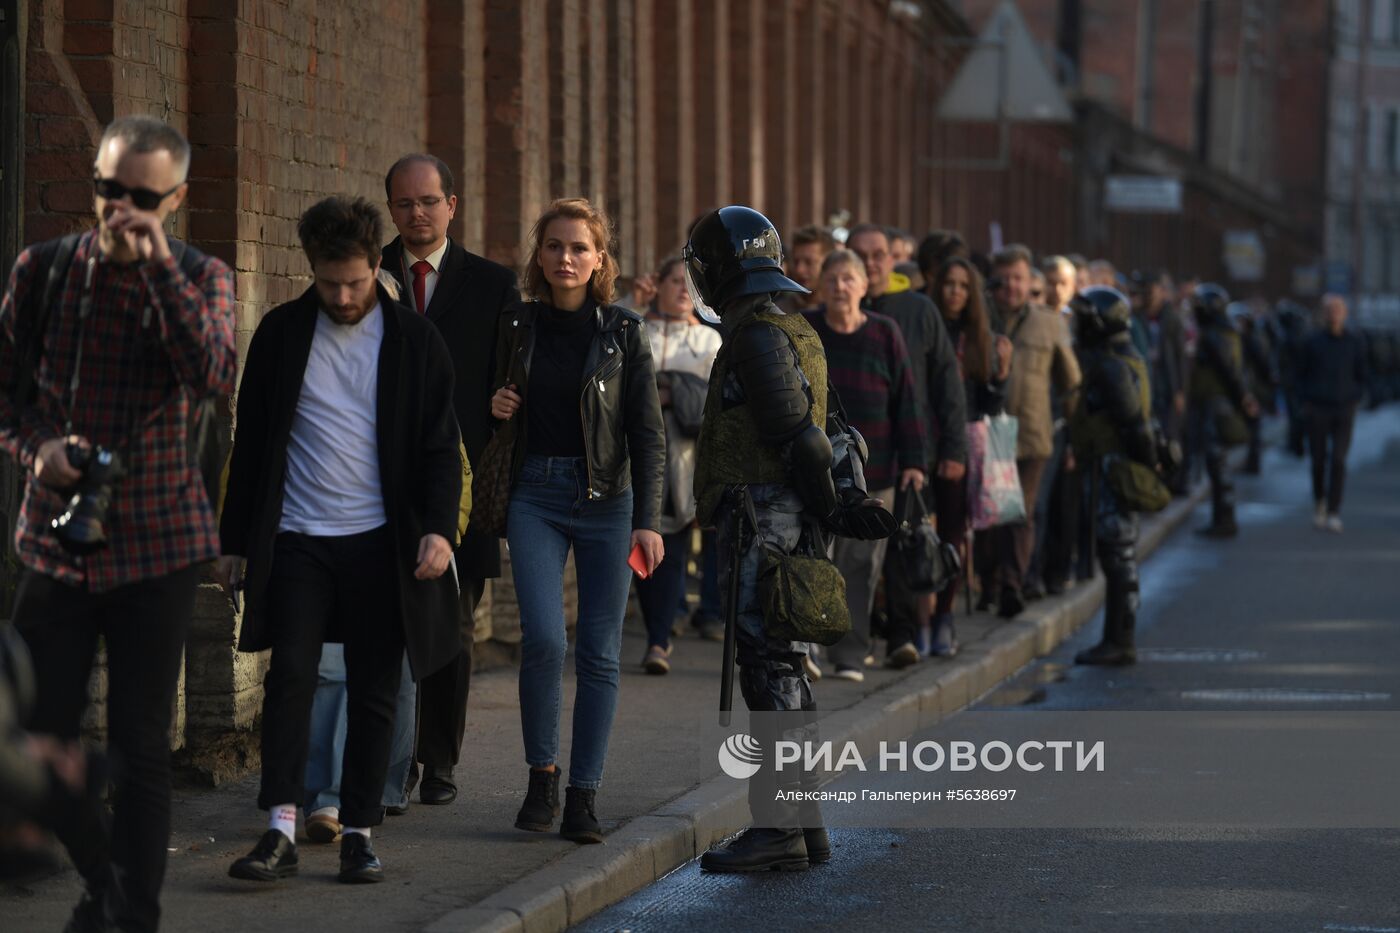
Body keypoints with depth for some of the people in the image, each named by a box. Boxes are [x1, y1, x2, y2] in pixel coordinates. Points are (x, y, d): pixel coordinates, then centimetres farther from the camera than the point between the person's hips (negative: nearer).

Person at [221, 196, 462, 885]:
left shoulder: (414, 340, 3)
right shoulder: (281, 333, 6)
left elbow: (440, 445, 4)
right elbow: (251, 441, 10)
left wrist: (439, 528, -10)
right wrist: (235, 541, 9)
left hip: (380, 542, 0)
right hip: (297, 538, 0)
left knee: (373, 693, 2)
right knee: (290, 676, -12)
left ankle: (360, 833, 8)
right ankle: (281, 832, -14)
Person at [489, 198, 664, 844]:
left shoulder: (623, 332, 0)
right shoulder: (517, 326, 6)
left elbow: (648, 432, -1)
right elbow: (501, 405, 20)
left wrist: (648, 520, -10)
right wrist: (494, 408, -4)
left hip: (606, 499, -1)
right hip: (535, 496, 1)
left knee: (599, 651, -1)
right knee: (544, 638, -14)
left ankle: (584, 793, 7)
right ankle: (541, 775, 4)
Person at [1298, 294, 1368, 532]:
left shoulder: (1356, 342, 1)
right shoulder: (1312, 342, 0)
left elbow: (1362, 376, 9)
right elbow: (1302, 375, 8)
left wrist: (1355, 400, -1)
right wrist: (1304, 402, 0)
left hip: (1344, 409, 0)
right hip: (1317, 409, 0)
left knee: (1338, 461, -9)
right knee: (1319, 460, 4)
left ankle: (1334, 514, -8)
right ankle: (1319, 501, 31)